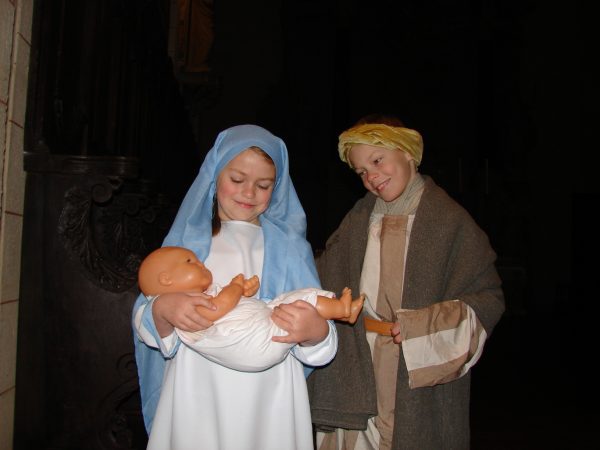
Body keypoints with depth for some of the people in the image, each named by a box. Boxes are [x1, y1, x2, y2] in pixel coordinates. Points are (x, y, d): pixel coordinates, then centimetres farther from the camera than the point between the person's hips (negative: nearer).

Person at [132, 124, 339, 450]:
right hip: (196, 395, 0)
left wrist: (315, 331, -25)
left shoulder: (289, 246, 6)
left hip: (269, 397, 0)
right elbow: (144, 324, 2)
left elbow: (316, 325, -2)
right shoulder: (185, 238, 6)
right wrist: (162, 309, -20)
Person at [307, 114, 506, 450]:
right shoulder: (358, 220, 7)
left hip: (424, 378, -3)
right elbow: (324, 281, 6)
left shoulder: (451, 220, -7)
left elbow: (488, 299, -7)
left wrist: (424, 325, -16)